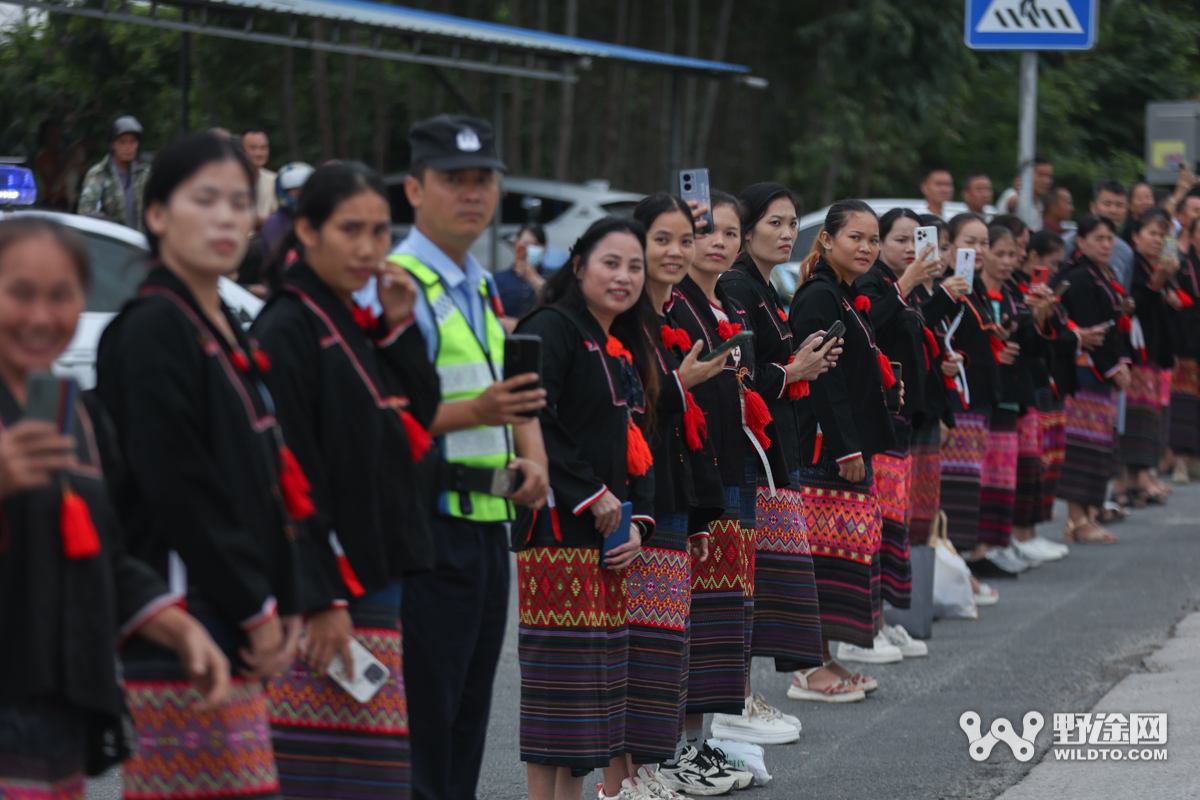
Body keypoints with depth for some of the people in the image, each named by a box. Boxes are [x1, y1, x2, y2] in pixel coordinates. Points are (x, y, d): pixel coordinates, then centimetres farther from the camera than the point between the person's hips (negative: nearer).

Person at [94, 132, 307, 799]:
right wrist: (257, 612, -13)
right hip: (180, 635, -9)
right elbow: (178, 491, -16)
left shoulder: (228, 331, 19)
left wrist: (285, 607, 10)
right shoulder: (152, 330, -10)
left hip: (235, 636, 9)